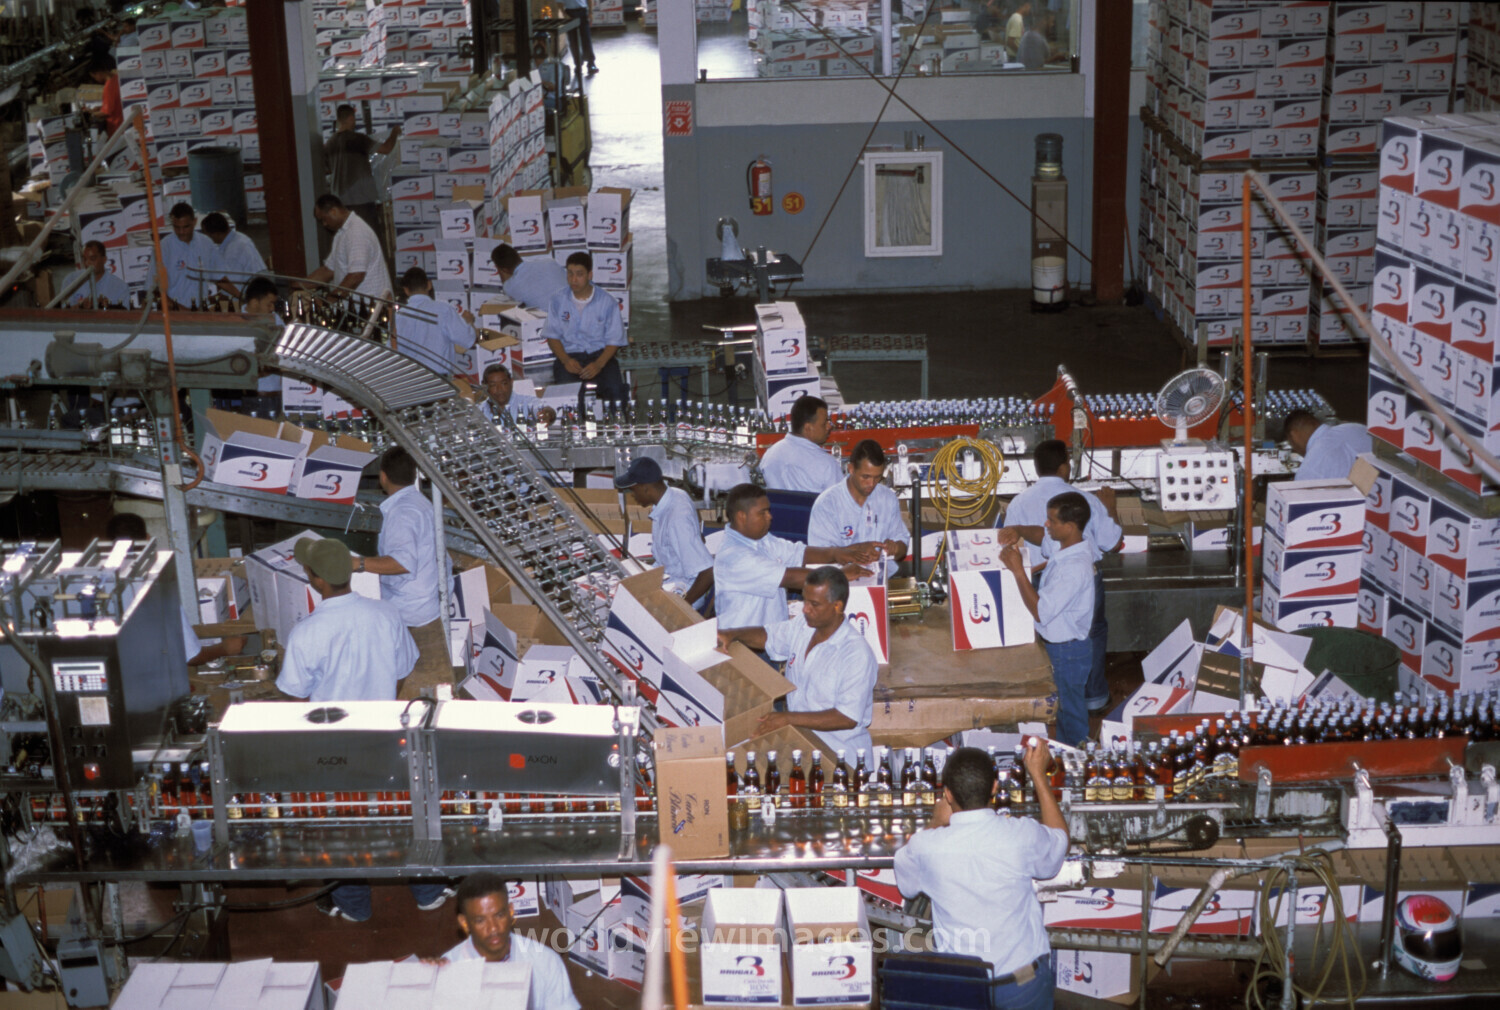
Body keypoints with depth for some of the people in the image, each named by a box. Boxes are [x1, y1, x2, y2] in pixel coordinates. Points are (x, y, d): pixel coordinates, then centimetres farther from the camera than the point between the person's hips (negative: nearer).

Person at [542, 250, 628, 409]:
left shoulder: (607, 301, -1)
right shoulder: (558, 301, 3)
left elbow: (614, 340, -1)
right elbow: (552, 336, 5)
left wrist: (598, 364, -19)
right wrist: (566, 360, -14)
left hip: (600, 355, 0)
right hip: (569, 355, 0)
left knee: (615, 390, -30)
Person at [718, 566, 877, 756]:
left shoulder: (857, 653, -19)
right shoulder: (802, 626, 4)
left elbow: (849, 718, -22)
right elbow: (767, 636, 22)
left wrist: (789, 718, -26)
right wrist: (731, 634, 1)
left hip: (837, 751, -7)